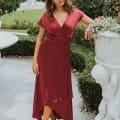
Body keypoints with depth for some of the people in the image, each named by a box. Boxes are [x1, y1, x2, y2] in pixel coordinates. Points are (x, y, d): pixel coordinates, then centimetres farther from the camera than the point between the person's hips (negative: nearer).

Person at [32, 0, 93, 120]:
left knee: (60, 89, 7)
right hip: (47, 54, -1)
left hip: (63, 56, 2)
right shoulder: (47, 15, -2)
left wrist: (90, 27, -20)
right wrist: (35, 60, -2)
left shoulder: (75, 13, -1)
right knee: (49, 89, 3)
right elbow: (40, 38, 2)